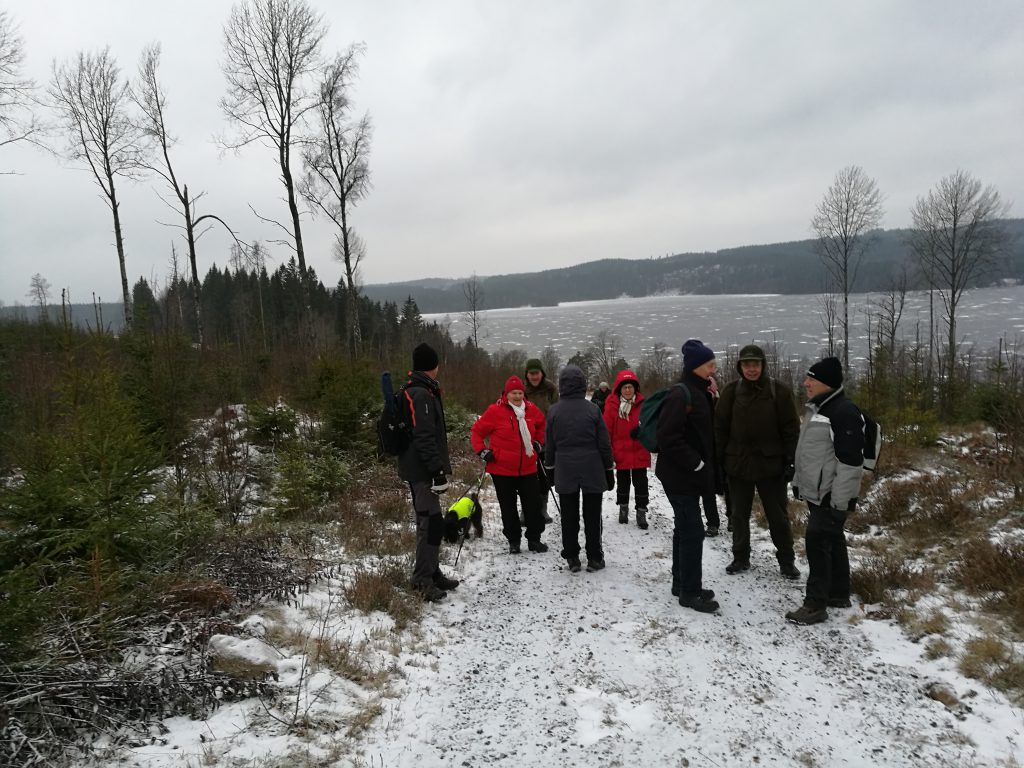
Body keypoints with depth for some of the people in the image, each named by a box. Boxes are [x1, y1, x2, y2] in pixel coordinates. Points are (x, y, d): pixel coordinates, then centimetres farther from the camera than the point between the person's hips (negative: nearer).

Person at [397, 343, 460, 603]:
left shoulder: (413, 391, 16)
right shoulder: (421, 394, -16)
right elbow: (424, 437, -23)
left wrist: (438, 466, 27)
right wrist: (438, 470, -23)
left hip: (417, 468, 11)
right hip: (422, 469, -11)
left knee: (428, 522, 16)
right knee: (432, 524, -9)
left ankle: (431, 574, 26)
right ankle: (423, 579, -2)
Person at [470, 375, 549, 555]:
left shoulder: (531, 409, 2)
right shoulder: (495, 411, -11)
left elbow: (541, 424, 24)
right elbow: (476, 431, -3)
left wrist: (538, 443, 15)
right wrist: (483, 451, -10)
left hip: (527, 468, 3)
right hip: (502, 469, -3)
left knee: (533, 504, 7)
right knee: (508, 506, 9)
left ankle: (534, 539, 21)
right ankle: (514, 540, 23)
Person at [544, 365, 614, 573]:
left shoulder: (554, 411, -4)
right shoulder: (592, 410, -7)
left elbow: (549, 444, 3)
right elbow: (604, 443, -3)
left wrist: (550, 468, 15)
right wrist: (609, 470, 7)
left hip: (565, 472, 1)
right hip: (592, 471, -1)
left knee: (569, 516, 9)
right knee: (592, 515, 8)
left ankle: (572, 557, 14)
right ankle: (594, 558, 14)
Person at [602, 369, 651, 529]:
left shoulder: (642, 404, -5)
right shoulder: (612, 406, -9)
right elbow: (607, 431, -7)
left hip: (640, 454, 0)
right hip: (621, 454, 0)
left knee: (641, 484, 5)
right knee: (622, 483, 18)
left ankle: (641, 512, 17)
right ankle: (623, 507, 36)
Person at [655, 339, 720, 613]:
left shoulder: (697, 393, 11)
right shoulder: (680, 395, -18)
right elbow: (668, 437, -24)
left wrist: (706, 466, 6)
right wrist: (697, 464, -20)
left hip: (688, 474, 10)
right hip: (679, 475, -10)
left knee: (685, 529, 16)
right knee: (693, 531, -4)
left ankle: (682, 583, 27)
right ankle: (690, 592, 6)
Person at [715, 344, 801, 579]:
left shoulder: (780, 391, -6)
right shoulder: (731, 391, -2)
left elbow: (791, 430, -4)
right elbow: (720, 428, 2)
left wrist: (791, 462, -8)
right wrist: (719, 461, -1)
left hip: (770, 464, -2)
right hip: (737, 463, 2)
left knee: (778, 515, 9)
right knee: (739, 514, 12)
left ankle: (786, 559, 24)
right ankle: (741, 557, 26)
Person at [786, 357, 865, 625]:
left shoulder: (844, 412, -20)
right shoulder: (817, 408, 12)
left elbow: (850, 460, -23)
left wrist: (841, 501, -22)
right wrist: (798, 482, 23)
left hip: (830, 496, -10)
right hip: (816, 492, 10)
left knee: (818, 542, -7)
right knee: (833, 541, 17)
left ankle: (816, 604, 1)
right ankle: (838, 594, 28)